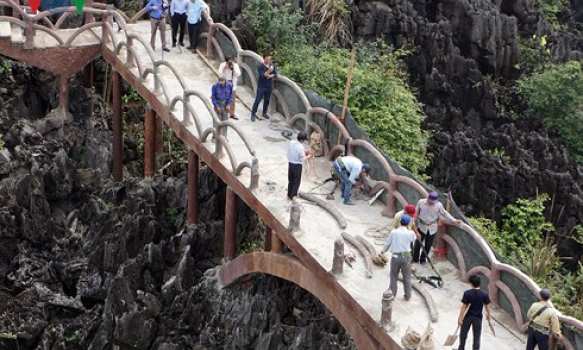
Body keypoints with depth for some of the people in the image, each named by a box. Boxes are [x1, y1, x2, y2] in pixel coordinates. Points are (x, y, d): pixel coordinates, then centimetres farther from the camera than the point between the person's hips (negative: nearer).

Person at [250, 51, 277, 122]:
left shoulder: (272, 65, 0)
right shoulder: (260, 66, -15)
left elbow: (276, 75, -1)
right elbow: (262, 76, -25)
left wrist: (270, 76, -19)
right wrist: (269, 71, -38)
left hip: (269, 87, 5)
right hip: (261, 87, -5)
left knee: (267, 100, 14)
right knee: (257, 100, -1)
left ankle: (264, 113, 31)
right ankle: (253, 114, 7)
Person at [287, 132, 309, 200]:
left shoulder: (291, 143, -7)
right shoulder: (301, 147, -27)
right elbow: (302, 159, -20)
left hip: (290, 163, 6)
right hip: (297, 165, -6)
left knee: (290, 180, 21)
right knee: (297, 181, 12)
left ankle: (289, 195, 31)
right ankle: (293, 196, 19)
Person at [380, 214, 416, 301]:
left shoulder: (393, 232, -9)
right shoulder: (411, 233, -11)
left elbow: (387, 243, 3)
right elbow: (413, 240, 13)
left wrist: (383, 250, 23)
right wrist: (408, 228, 17)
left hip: (395, 257, 0)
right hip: (406, 257, 0)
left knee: (394, 276, 18)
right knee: (407, 277, 17)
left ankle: (392, 294, 25)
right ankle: (408, 296, 26)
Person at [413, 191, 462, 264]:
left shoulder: (438, 205, -12)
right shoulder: (421, 202, -11)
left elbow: (445, 214, 0)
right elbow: (416, 213, 1)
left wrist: (454, 220, -5)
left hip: (432, 229, 0)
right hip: (422, 227, 0)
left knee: (428, 245, 10)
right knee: (417, 244, 6)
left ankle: (423, 259, 29)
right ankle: (415, 259, 25)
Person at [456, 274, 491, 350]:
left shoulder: (467, 293, -18)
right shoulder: (484, 294, -11)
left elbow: (464, 307, -15)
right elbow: (487, 306, -3)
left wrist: (460, 318, -8)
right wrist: (488, 315, 15)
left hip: (468, 316, -1)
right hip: (478, 317, 1)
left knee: (463, 333, 20)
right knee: (477, 336, 11)